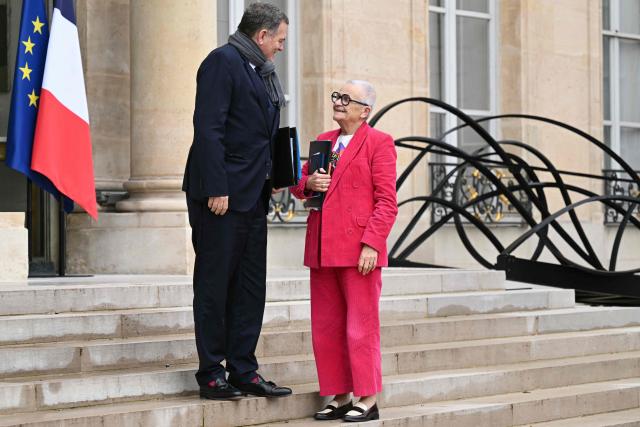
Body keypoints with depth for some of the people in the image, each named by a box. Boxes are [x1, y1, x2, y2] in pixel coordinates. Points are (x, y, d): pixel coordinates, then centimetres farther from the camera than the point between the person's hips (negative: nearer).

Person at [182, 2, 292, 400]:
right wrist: (217, 189, -22)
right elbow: (208, 129, -17)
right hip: (221, 195, -9)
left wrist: (273, 175, 8)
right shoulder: (223, 61, -10)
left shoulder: (261, 71, 18)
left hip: (252, 196, 9)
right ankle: (211, 376, 6)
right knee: (214, 285, -1)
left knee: (251, 287, 10)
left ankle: (243, 371, 16)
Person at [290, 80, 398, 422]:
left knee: (361, 328, -1)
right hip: (323, 251, 7)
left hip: (358, 251, -7)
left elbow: (386, 201, -9)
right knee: (326, 329, 9)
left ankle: (368, 400, 7)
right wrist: (307, 183, -2)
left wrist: (372, 244, -17)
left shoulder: (378, 143, -2)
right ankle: (340, 398, 18)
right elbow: (298, 185, 23)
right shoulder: (323, 141, 18)